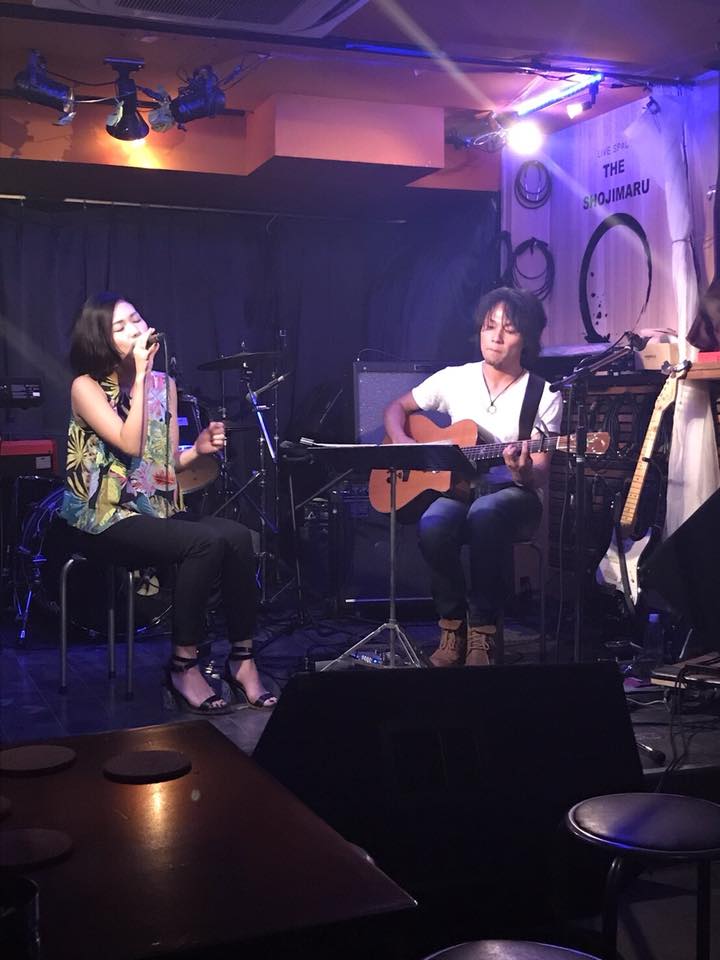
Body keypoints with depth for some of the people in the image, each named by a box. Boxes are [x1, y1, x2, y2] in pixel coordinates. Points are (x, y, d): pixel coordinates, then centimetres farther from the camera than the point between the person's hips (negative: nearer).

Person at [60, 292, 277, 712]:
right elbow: (130, 445, -20)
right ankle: (183, 667, -19)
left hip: (157, 509, 6)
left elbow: (167, 464, 13)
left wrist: (199, 449, -8)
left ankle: (243, 659, -16)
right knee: (207, 542, -30)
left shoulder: (165, 384, 11)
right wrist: (140, 377, -17)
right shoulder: (87, 387, -5)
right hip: (107, 518, -5)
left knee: (238, 536, -23)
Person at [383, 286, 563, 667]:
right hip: (457, 486, 2)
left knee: (485, 514, -39)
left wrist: (524, 471, -30)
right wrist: (402, 443, -3)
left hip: (513, 496, -2)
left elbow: (539, 477, -6)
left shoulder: (543, 396, -2)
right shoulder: (454, 379, 6)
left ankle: (482, 629, -23)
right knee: (432, 525, -34)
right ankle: (453, 626, -12)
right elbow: (396, 407, 18)